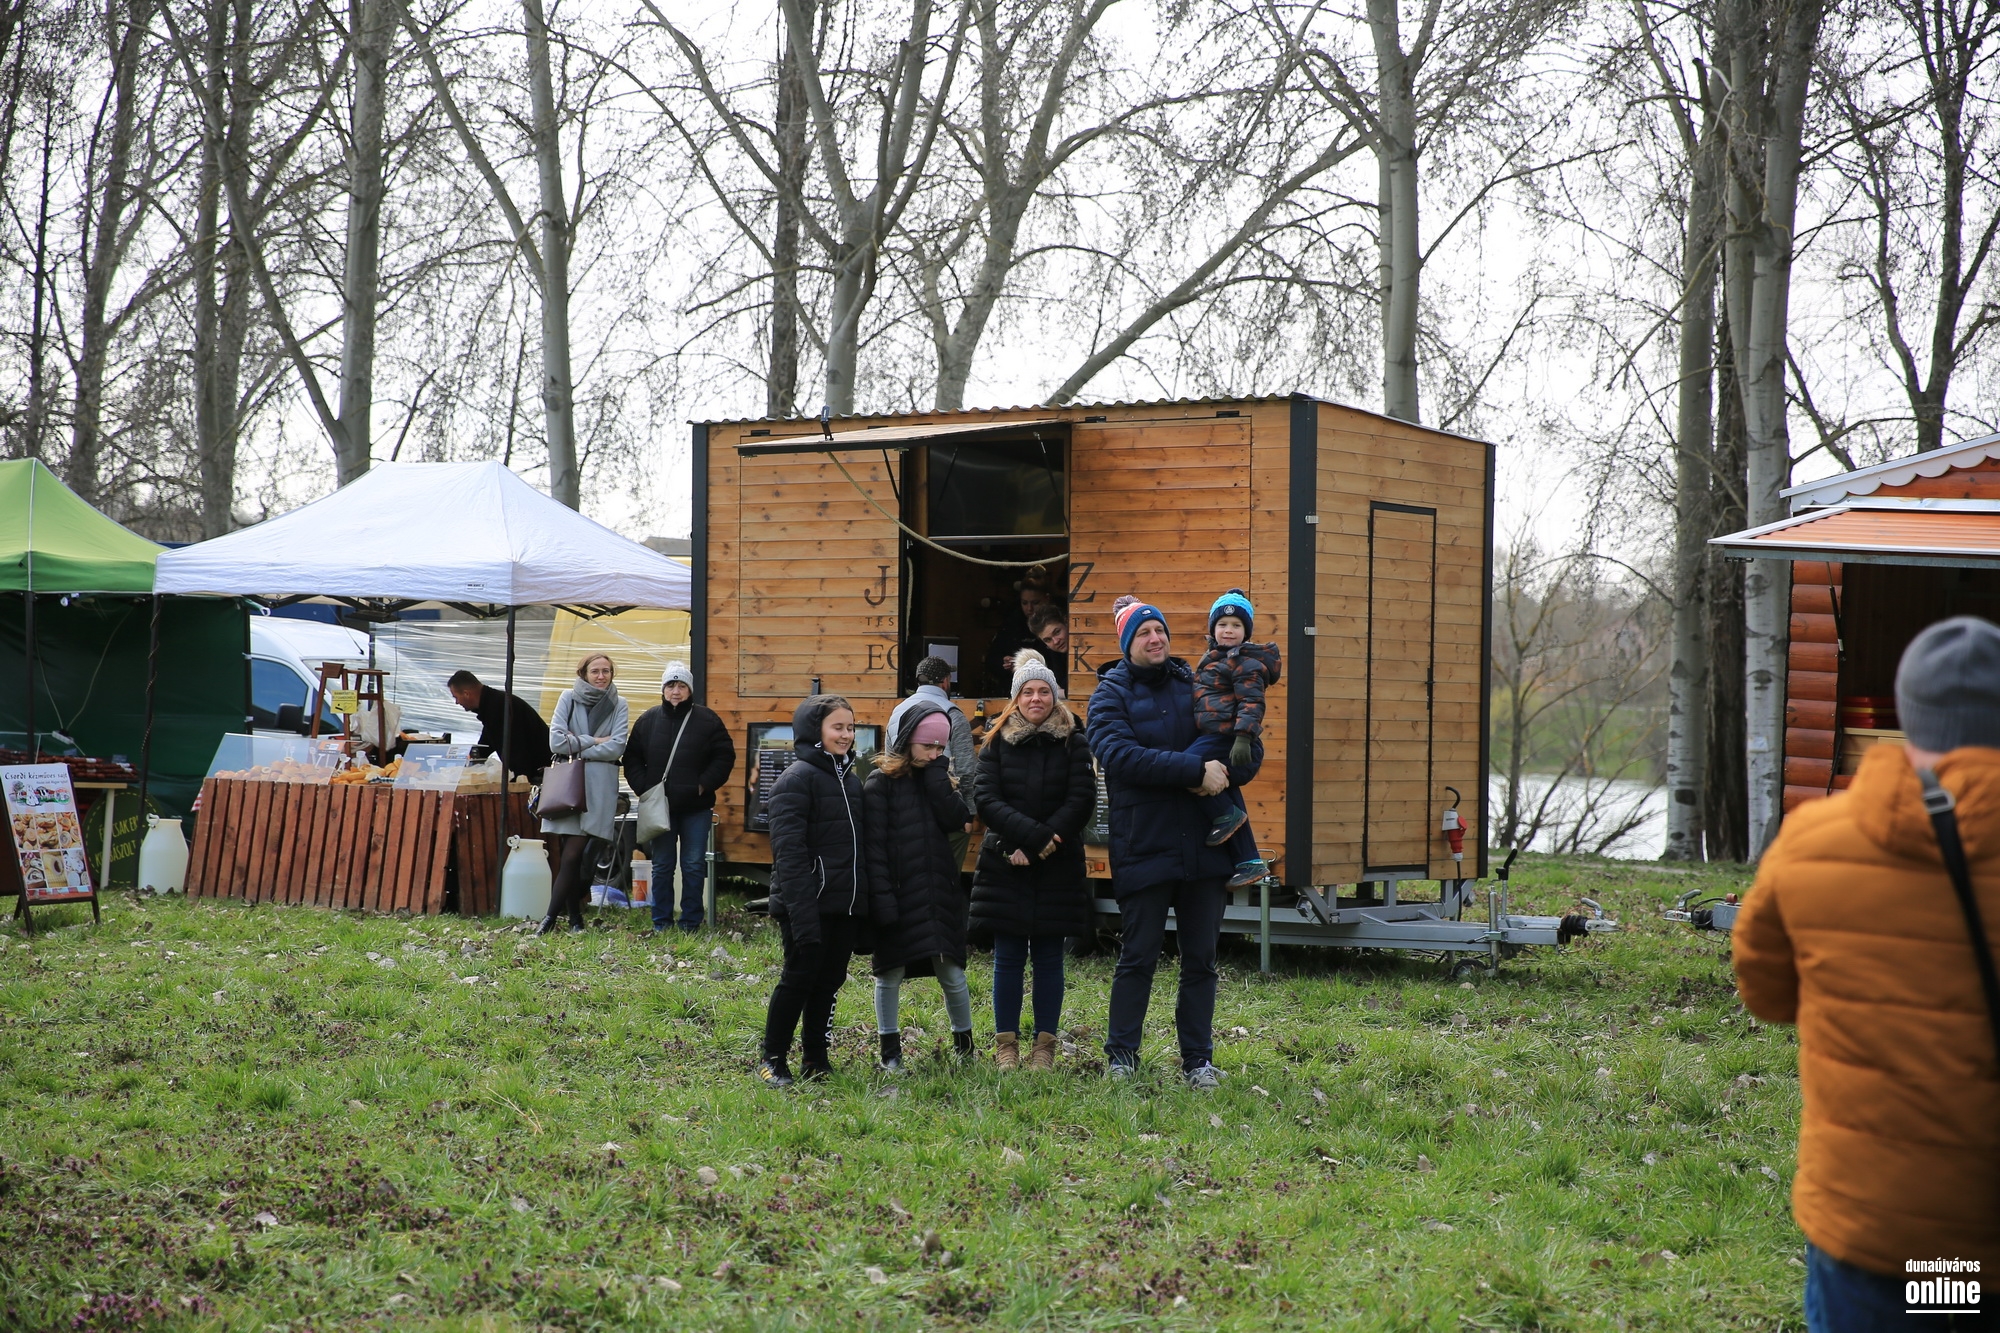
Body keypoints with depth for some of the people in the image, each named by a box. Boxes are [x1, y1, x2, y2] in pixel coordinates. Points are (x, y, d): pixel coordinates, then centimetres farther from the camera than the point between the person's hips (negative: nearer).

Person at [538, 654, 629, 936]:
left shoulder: (618, 706, 7)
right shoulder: (569, 698, 8)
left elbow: (616, 748, -5)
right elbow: (556, 740, -2)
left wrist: (577, 748, -5)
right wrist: (594, 742, -4)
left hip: (599, 787, -1)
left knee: (573, 855, -11)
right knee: (570, 856, 1)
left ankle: (551, 915, -11)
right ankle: (575, 918, 9)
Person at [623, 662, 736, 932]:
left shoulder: (707, 720, -1)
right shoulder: (648, 720, 5)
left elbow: (725, 756, 0)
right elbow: (632, 758, 10)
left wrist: (704, 785, -9)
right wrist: (643, 788, -3)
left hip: (696, 807, -1)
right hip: (659, 806, 2)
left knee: (694, 866, 3)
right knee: (661, 866, 7)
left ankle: (691, 922, 11)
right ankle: (661, 922, 15)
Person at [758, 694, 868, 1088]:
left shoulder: (851, 778, 16)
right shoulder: (797, 779, -10)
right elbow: (789, 852, -16)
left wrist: (866, 900, 14)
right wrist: (802, 914, -23)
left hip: (848, 905, 7)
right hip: (811, 904, -7)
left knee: (830, 980, 10)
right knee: (800, 977, -2)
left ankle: (816, 1057, 20)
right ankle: (772, 1059, 10)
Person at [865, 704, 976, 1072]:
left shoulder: (937, 778, 11)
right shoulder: (881, 782, -4)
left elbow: (955, 819, -7)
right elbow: (873, 845, -8)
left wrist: (936, 770, -7)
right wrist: (881, 897, -15)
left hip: (939, 892, 3)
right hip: (898, 893, -3)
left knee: (951, 972, 3)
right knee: (890, 974, 5)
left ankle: (964, 1046, 16)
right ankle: (890, 1050, 16)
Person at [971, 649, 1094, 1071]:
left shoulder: (1073, 742, 2)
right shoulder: (998, 740, 4)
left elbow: (1082, 800, -6)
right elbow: (986, 798, -5)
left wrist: (1038, 845, -13)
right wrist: (1033, 834, -18)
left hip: (1058, 866, 0)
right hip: (1004, 863, 0)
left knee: (1049, 958, 4)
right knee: (1008, 957, 3)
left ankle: (1045, 1044, 11)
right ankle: (1006, 1043, 10)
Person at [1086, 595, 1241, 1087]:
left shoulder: (1193, 684, 11)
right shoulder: (1112, 693, -1)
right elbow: (1119, 754, -18)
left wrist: (1221, 771, -10)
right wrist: (1195, 770, -23)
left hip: (1203, 842, 4)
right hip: (1144, 844, -4)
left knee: (1201, 958, 8)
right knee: (1139, 955, 2)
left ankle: (1198, 1059, 18)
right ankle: (1121, 1056, 15)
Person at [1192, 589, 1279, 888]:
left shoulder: (1246, 662, -8)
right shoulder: (1214, 658, 21)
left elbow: (1251, 703, -17)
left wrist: (1243, 738, -26)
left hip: (1229, 738, -10)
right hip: (1217, 738, 10)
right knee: (1229, 799, 11)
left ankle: (1225, 816, -10)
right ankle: (1249, 862, 16)